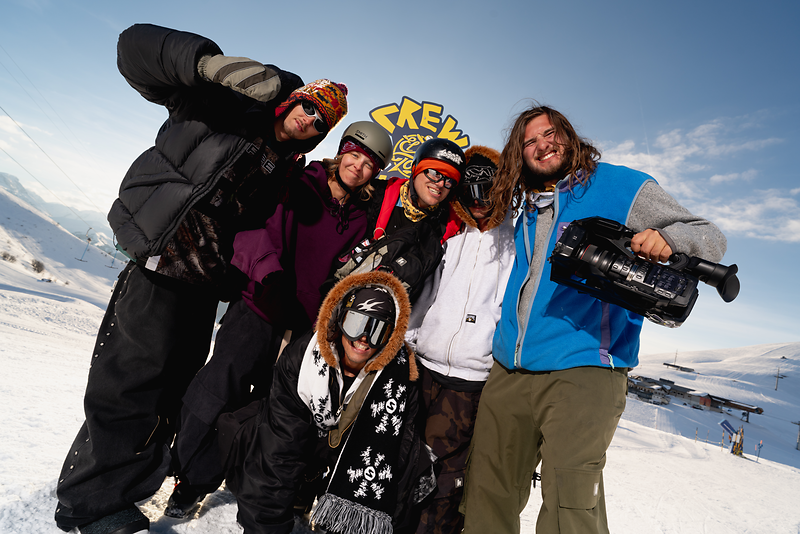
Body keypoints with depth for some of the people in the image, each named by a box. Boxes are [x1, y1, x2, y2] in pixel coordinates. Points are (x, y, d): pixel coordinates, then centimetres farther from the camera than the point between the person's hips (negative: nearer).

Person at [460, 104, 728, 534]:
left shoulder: (619, 186, 4)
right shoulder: (523, 208, 18)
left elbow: (712, 239, 1)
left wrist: (665, 239, -20)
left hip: (581, 371, -5)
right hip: (507, 372, 5)